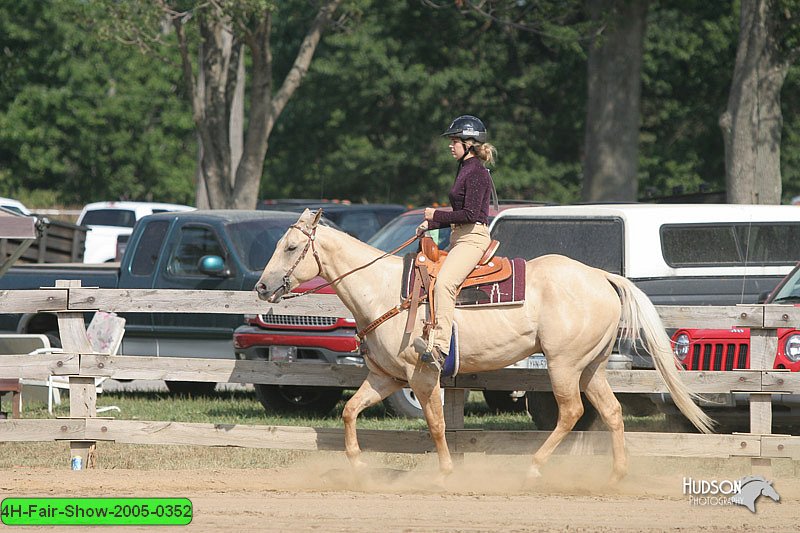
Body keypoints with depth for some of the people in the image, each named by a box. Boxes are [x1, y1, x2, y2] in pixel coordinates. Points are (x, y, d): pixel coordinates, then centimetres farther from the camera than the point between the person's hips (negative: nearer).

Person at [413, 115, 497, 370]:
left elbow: (470, 213, -20)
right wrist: (430, 225, 16)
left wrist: (436, 215, -11)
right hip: (459, 237, 11)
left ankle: (439, 348, -43)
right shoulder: (465, 169, 20)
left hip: (473, 239, -11)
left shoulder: (476, 172, -11)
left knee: (444, 283, -31)